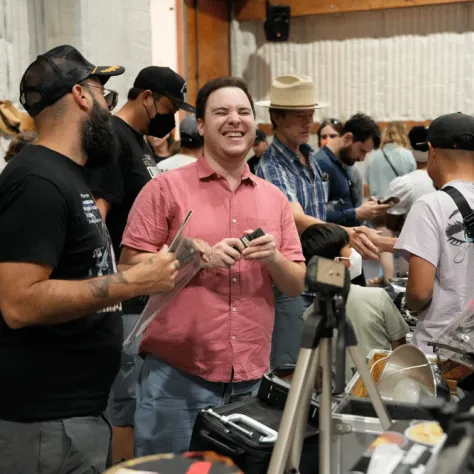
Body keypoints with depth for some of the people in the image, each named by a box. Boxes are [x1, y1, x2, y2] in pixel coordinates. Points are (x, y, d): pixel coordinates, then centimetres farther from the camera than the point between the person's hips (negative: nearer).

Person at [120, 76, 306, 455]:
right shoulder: (166, 187, -3)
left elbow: (298, 284, 10)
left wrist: (273, 259, -11)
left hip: (251, 379, 4)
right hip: (176, 375, -4)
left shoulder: (274, 198, 10)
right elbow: (131, 267, -6)